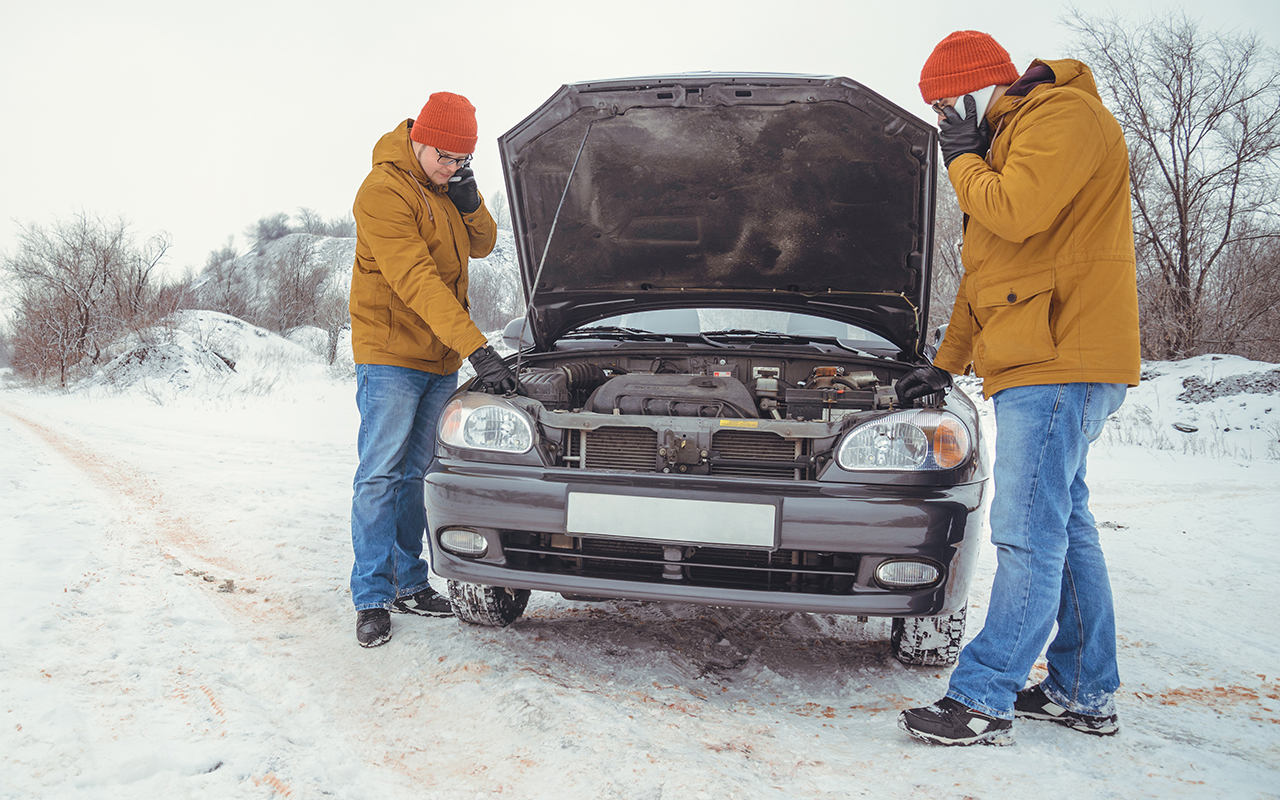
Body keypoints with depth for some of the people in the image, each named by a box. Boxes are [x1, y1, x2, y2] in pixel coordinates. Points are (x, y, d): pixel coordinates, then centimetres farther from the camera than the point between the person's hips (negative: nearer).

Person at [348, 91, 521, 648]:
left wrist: (469, 201, -10)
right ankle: (372, 597, 5)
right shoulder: (384, 191, -17)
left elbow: (482, 246, 11)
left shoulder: (448, 183, 9)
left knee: (416, 473, 11)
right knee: (380, 474, -4)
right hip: (390, 353, -7)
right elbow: (417, 282, -25)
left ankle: (409, 583, 20)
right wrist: (477, 348, -30)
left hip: (441, 358, 7)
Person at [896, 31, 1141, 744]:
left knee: (1028, 535, -10)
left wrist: (963, 160, -3)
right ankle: (1086, 694, 20)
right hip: (1043, 364, 11)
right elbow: (985, 273, 28)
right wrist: (946, 364, 27)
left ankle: (984, 701, -5)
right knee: (1064, 525, 12)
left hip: (1061, 361, -11)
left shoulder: (1064, 115, -5)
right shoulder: (1011, 136, 26)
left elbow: (1014, 211, -23)